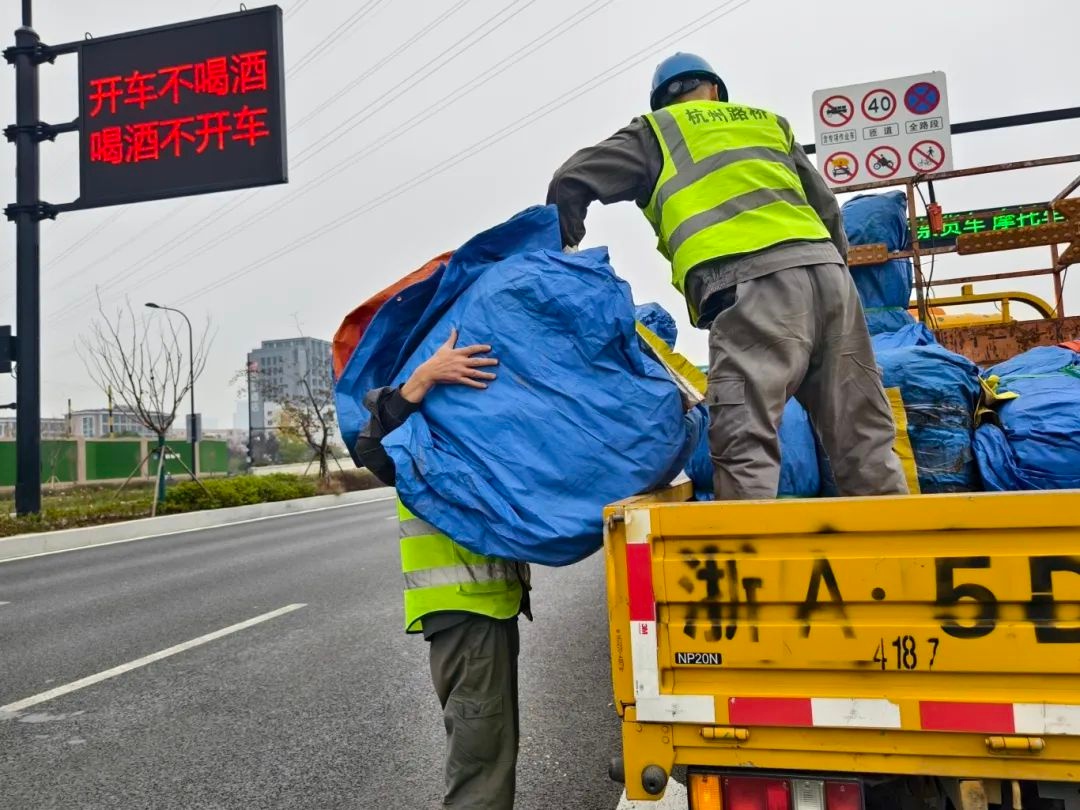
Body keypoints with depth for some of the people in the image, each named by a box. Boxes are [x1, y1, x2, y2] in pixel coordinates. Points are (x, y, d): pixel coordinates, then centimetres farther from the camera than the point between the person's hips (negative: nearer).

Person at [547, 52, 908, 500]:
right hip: (823, 268, 5)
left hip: (750, 284, -5)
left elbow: (570, 183, 13)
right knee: (863, 435, 9)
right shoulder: (769, 122, 32)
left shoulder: (655, 132, 20)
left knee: (745, 443, -11)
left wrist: (565, 253, 24)